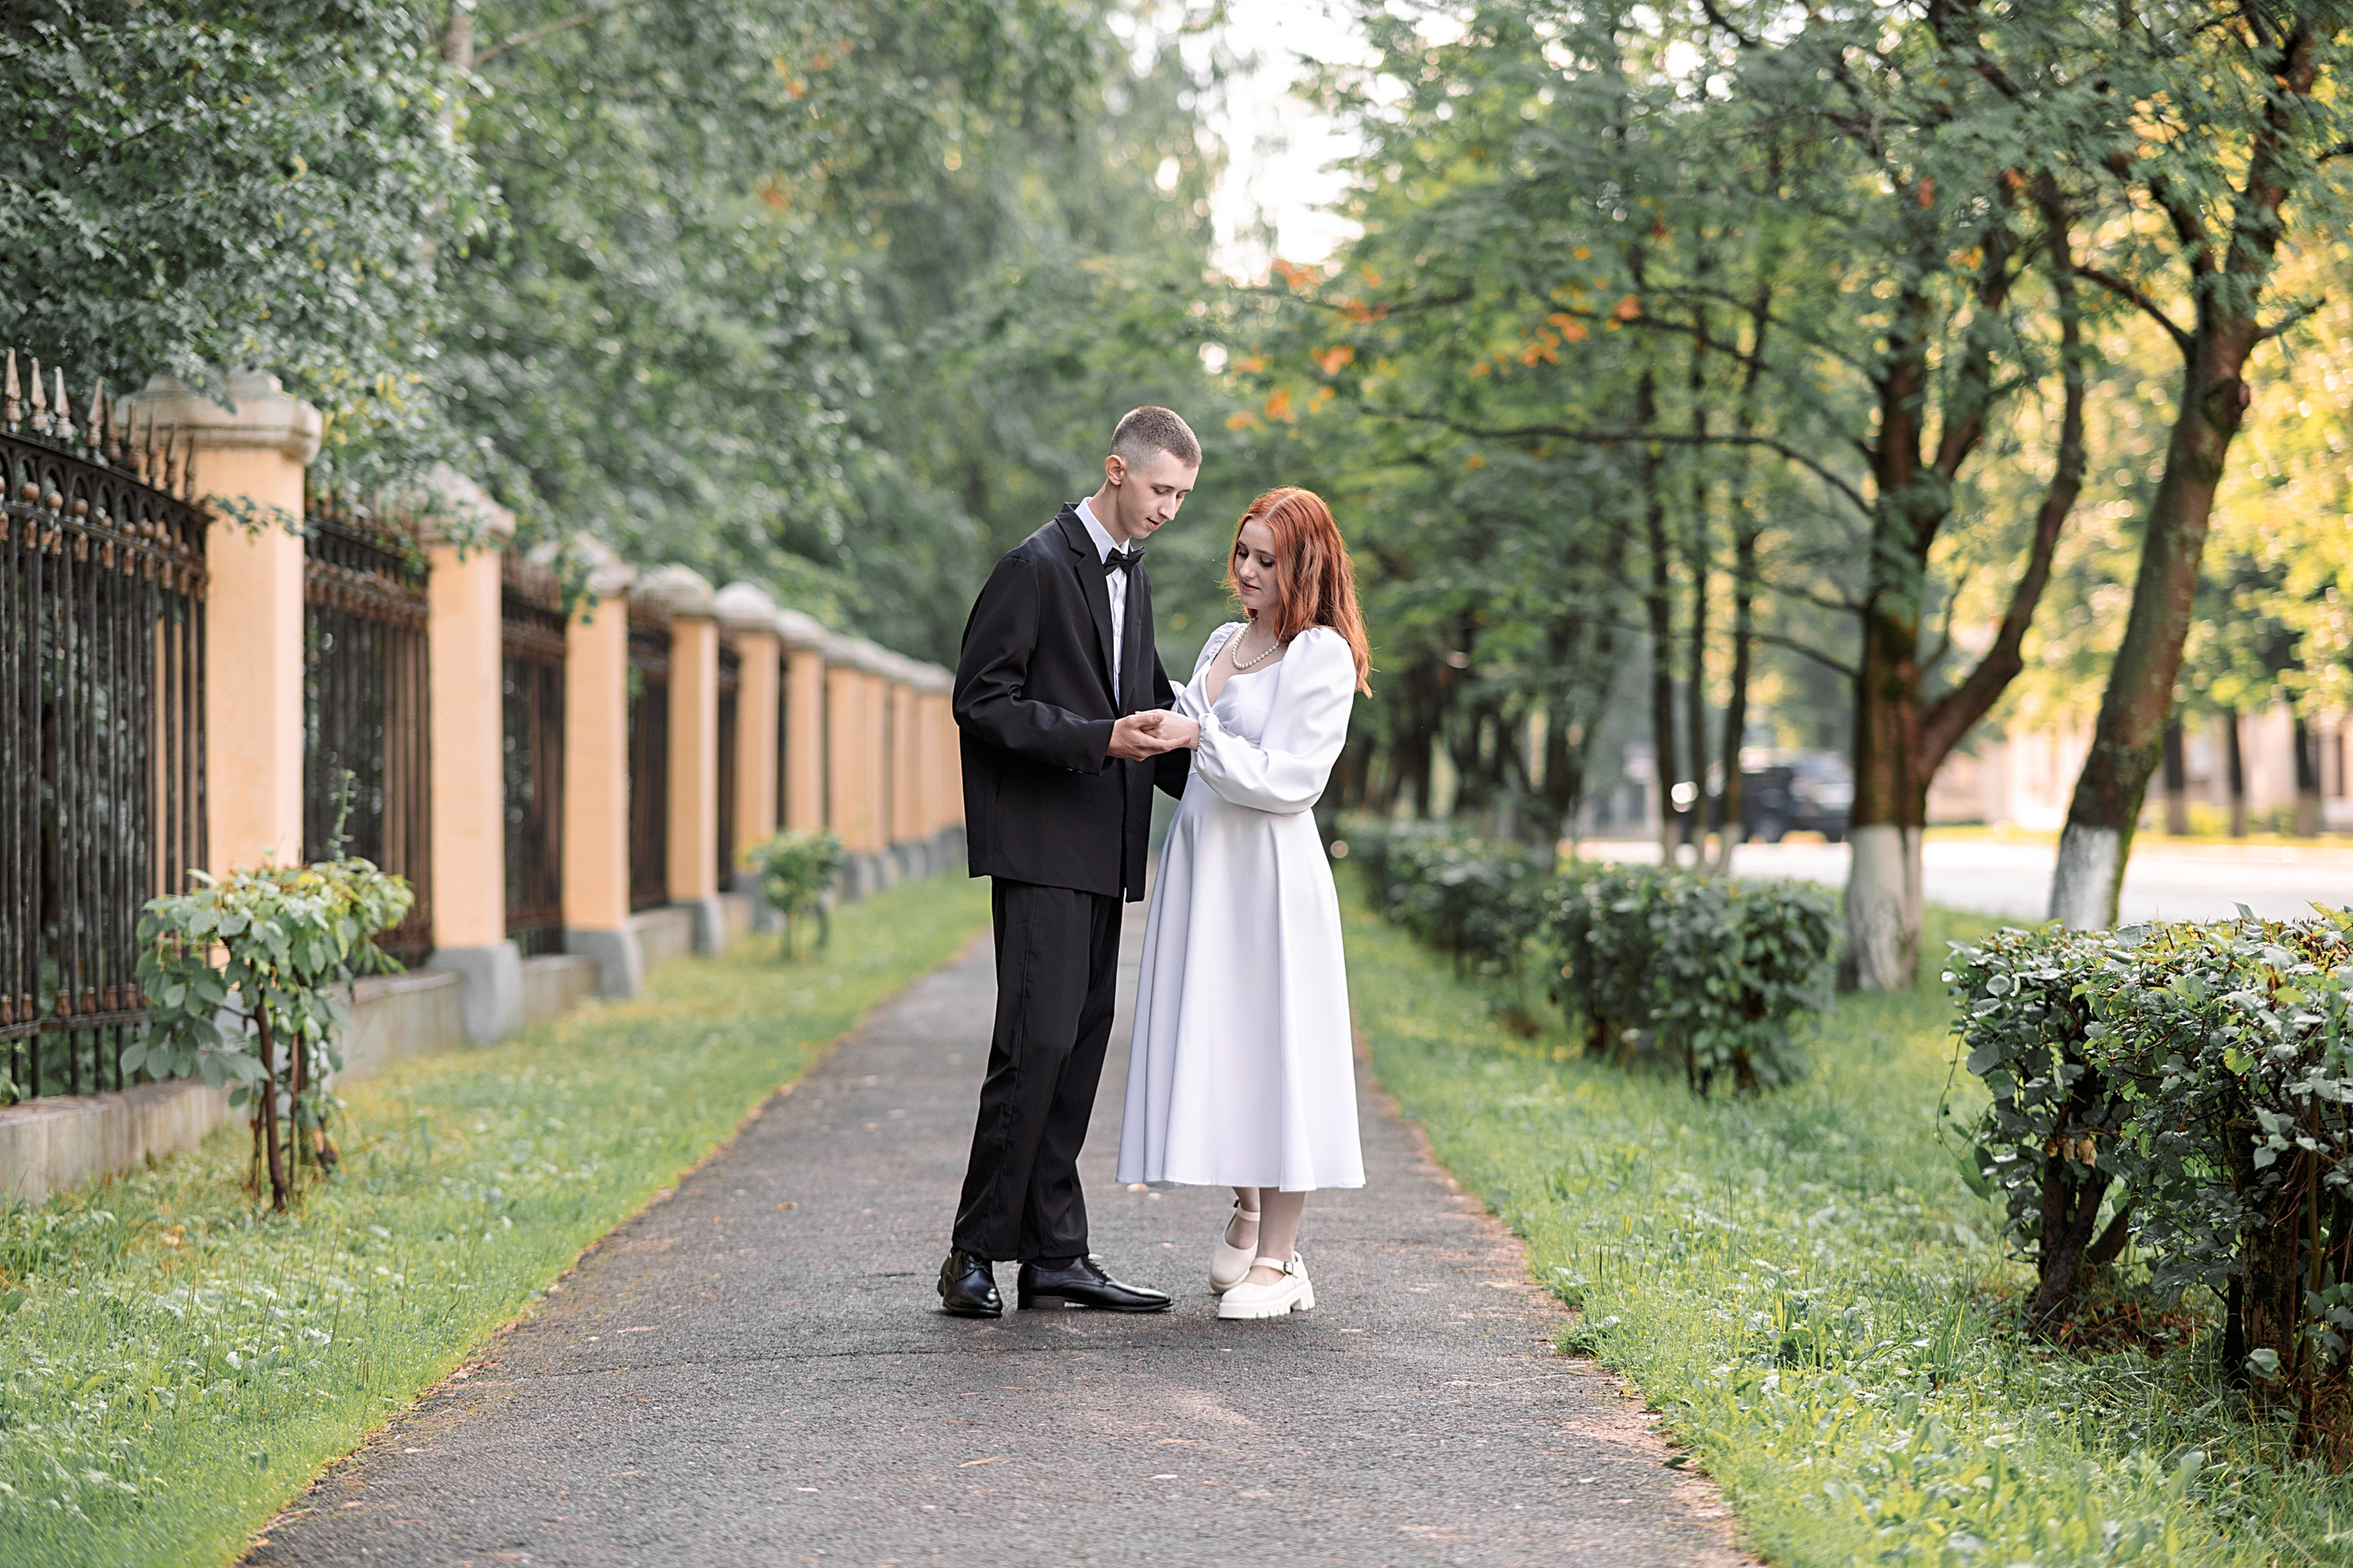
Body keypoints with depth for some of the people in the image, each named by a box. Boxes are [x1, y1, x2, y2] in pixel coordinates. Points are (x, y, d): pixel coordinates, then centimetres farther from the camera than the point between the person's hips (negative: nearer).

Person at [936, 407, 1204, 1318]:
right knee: (1038, 1041, -13)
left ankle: (1056, 1258, 10)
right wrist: (1103, 739, -21)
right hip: (1040, 846, -9)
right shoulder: (1037, 567, -9)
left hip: (1102, 853, 9)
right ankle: (974, 1253, -6)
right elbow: (980, 702, -14)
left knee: (1081, 1047, 7)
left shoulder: (1133, 576, 18)